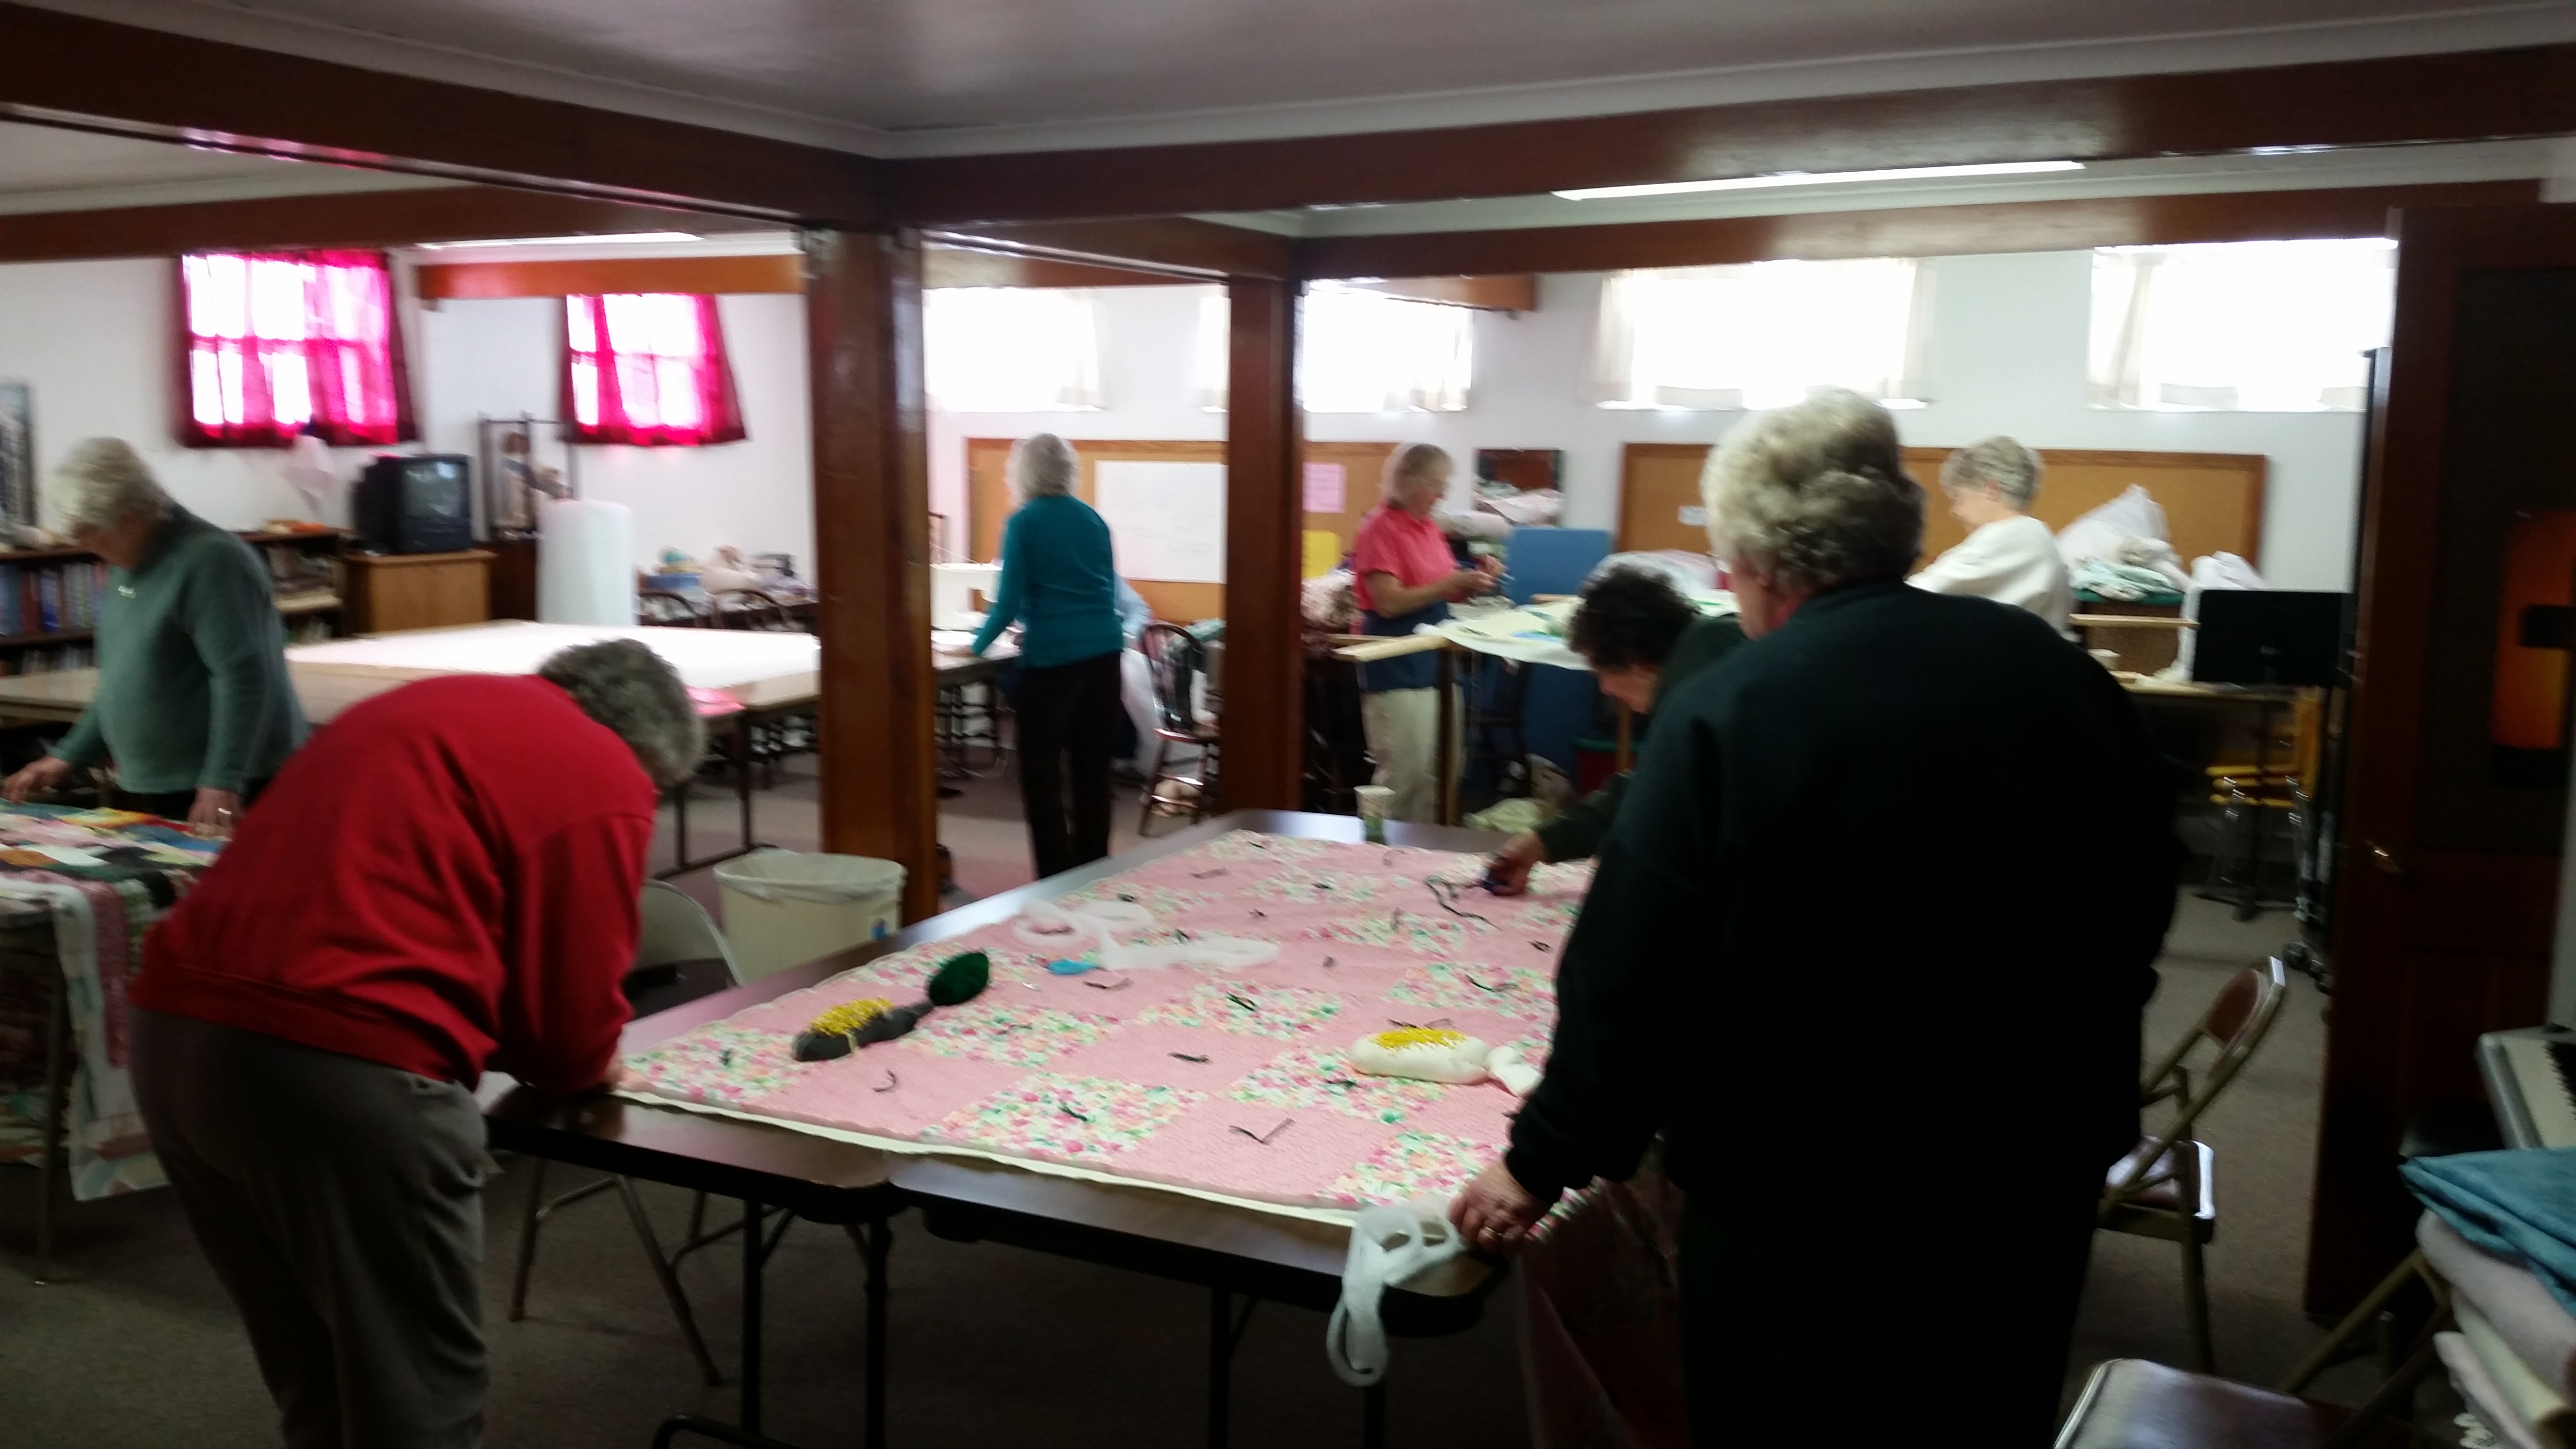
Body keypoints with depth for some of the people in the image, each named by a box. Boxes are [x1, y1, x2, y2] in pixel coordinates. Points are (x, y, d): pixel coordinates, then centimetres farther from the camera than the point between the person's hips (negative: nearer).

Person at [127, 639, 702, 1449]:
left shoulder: (429, 708, 24)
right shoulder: (605, 780, 0)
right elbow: (574, 1032, 2)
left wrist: (481, 1034, 27)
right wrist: (569, 1062, 22)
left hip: (175, 1030, 9)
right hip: (342, 1067, -8)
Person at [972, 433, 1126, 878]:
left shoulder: (1024, 523, -5)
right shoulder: (1093, 519, 11)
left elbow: (1010, 599, -8)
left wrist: (978, 644, 7)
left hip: (1052, 657, -5)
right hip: (1104, 650, 6)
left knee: (1041, 770, 3)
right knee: (1093, 767, 12)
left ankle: (1057, 879, 1)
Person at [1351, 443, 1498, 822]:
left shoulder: (1430, 528, 13)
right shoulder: (1380, 528, -11)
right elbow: (1389, 602, -18)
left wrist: (1472, 583, -1)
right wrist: (1453, 583, -21)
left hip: (1435, 659, 9)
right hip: (1397, 665, -8)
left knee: (1441, 772, 10)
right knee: (1404, 776, -7)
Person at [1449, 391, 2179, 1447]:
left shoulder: (1727, 715, -18)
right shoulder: (2067, 680, -3)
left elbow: (1632, 980, -18)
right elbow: (2140, 911, 9)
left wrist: (1544, 1164, -4)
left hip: (1806, 1208, -4)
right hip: (2037, 1186, 5)